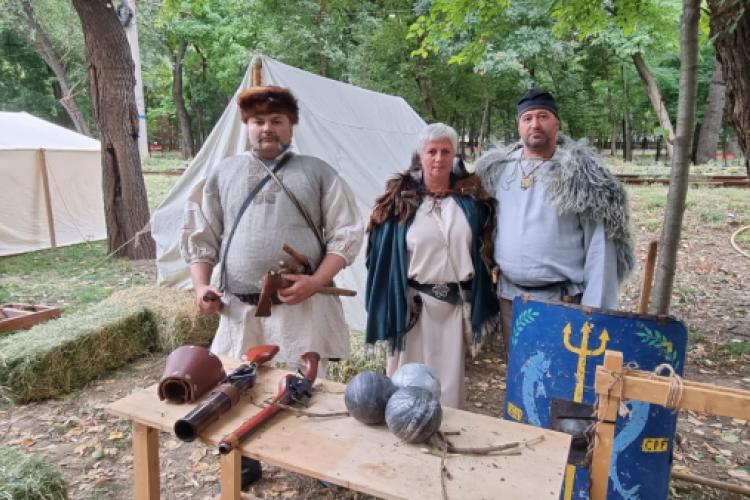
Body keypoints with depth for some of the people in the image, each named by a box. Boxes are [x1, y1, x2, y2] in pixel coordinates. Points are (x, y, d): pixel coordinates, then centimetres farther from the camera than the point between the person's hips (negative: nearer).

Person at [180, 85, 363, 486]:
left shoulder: (318, 173, 4)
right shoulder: (223, 173, 12)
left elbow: (346, 235, 0)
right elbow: (200, 235, 14)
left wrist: (315, 281, -13)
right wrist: (201, 284, -1)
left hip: (301, 306, -2)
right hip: (238, 308, 3)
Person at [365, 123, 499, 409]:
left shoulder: (471, 198, 3)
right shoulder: (400, 200, -3)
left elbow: (484, 250, 6)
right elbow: (384, 256, -3)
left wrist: (479, 301, 1)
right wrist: (386, 307, -5)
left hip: (456, 303, 2)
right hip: (413, 303, -2)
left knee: (450, 375, 13)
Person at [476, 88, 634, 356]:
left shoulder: (581, 174, -9)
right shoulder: (497, 168, 4)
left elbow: (600, 246, -11)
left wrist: (594, 307, -14)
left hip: (563, 300, -4)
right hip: (509, 296, 4)